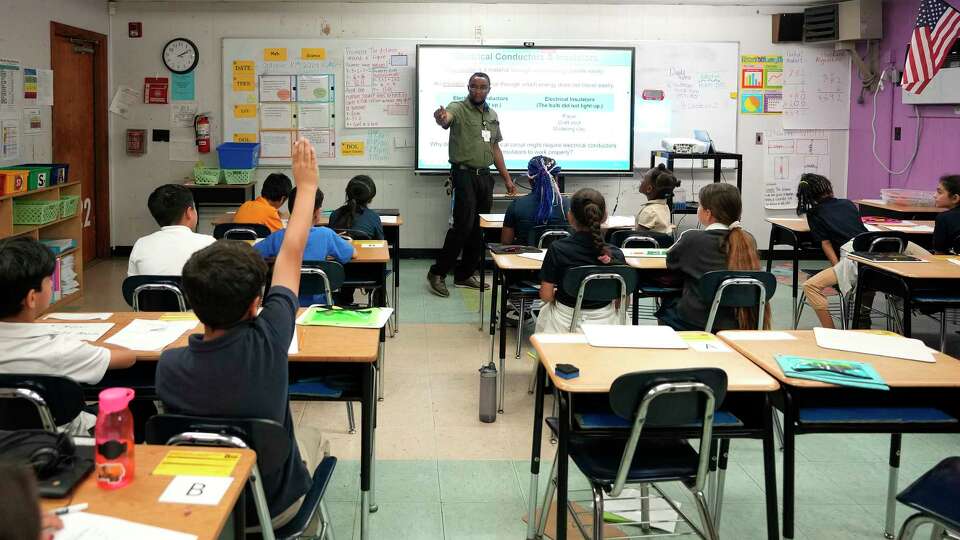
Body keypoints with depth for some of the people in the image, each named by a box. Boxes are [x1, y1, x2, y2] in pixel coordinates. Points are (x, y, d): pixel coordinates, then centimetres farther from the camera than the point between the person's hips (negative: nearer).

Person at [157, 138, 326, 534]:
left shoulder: (169, 365, -26)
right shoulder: (266, 342, -30)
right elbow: (291, 253, -16)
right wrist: (306, 184, -4)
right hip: (272, 505, -2)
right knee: (310, 438, 28)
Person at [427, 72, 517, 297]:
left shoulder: (492, 115, 14)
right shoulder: (458, 108, -7)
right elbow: (445, 119, -31)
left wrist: (507, 178, 15)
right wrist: (440, 118, -56)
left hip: (485, 176, 7)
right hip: (464, 174, -7)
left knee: (480, 228, 8)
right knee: (463, 225, -12)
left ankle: (465, 274, 19)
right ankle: (437, 273, -2)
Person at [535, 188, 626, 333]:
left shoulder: (557, 249, -18)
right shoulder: (616, 254, -14)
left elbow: (546, 296, -13)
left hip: (566, 323, -1)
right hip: (605, 322, 1)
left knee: (545, 310, 33)